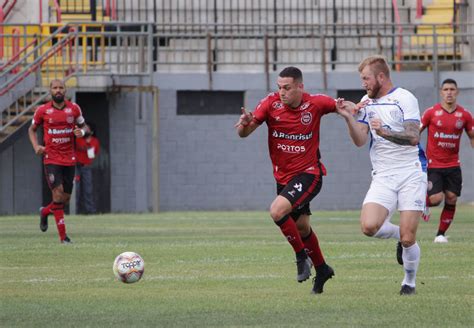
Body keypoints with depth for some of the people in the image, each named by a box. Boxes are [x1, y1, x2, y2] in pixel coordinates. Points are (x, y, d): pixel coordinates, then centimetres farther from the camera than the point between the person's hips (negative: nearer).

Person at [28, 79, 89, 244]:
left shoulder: (74, 108, 3)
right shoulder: (42, 110, -1)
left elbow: (84, 126, 14)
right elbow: (32, 129, 12)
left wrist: (81, 131, -11)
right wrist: (36, 146, -5)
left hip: (69, 159, 3)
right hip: (51, 159, -3)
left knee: (66, 198, 7)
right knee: (58, 193, -16)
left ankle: (45, 212, 39)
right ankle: (63, 235, -11)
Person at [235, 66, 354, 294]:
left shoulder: (315, 103, -13)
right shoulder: (270, 104, -10)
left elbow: (339, 106, 7)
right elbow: (243, 133, -14)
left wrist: (344, 108, -18)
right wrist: (245, 123, -38)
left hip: (308, 174, -5)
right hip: (283, 177, 5)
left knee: (277, 211, -26)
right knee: (301, 228, 17)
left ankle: (302, 256, -6)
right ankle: (321, 269, 38)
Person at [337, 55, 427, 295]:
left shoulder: (404, 99, -5)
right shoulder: (367, 103, 11)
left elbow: (413, 137, -14)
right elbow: (360, 141, 4)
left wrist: (386, 132, -29)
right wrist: (348, 117, -11)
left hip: (411, 174, -4)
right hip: (382, 176, 4)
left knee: (408, 238, -8)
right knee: (369, 226, -19)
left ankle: (410, 281, 19)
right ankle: (400, 235, 13)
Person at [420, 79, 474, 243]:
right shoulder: (431, 112, -5)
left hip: (453, 165, 3)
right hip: (433, 165, -3)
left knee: (451, 200, -2)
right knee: (436, 199, -14)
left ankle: (441, 234, 13)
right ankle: (424, 203, 23)